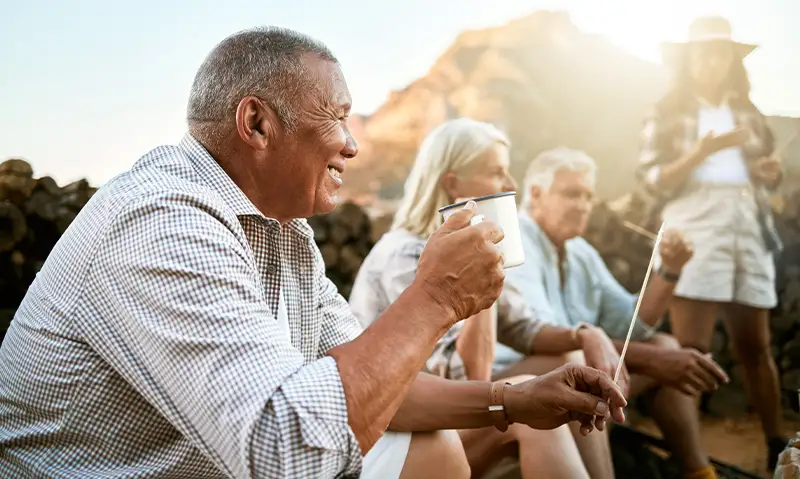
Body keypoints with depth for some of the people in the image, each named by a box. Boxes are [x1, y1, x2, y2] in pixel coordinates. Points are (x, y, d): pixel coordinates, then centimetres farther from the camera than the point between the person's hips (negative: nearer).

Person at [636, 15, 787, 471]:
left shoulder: (747, 111, 20)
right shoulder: (667, 113, 7)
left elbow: (770, 171, 22)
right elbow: (653, 179, -3)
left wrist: (773, 170, -1)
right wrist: (702, 152, -18)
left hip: (749, 225, 4)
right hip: (695, 225, -4)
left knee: (755, 345, 9)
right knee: (691, 346, -11)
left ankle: (778, 447, 18)